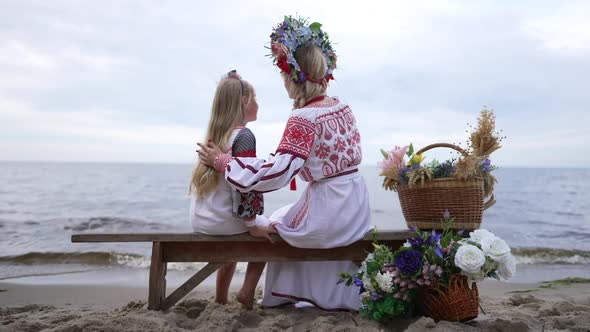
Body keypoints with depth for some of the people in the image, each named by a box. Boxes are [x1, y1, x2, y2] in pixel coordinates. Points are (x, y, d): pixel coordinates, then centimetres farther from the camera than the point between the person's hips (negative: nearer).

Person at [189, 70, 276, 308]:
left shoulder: (213, 134, 8)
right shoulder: (244, 136, -15)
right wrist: (252, 225, -12)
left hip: (200, 220, 7)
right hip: (223, 221, -7)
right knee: (268, 231, 18)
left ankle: (221, 299, 35)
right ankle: (247, 291, 13)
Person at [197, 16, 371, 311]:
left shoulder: (303, 119, -20)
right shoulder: (342, 106, 4)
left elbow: (276, 171, -26)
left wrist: (222, 162, -19)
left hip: (328, 214, -7)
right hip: (357, 204, 7)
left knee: (277, 222, 22)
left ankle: (281, 297, 38)